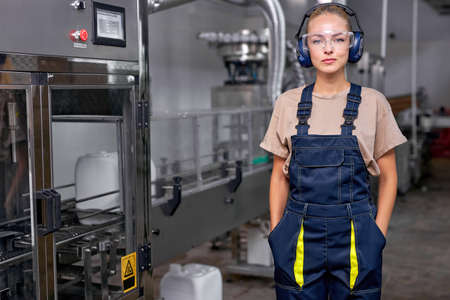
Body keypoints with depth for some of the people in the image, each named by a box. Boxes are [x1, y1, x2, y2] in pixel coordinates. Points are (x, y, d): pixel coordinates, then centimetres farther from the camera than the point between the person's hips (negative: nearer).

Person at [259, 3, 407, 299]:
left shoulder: (373, 102, -1)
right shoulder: (288, 103, 3)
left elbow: (388, 176, 5)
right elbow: (279, 176, 9)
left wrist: (378, 236, -2)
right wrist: (276, 232, 4)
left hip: (355, 233, -1)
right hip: (299, 237, 1)